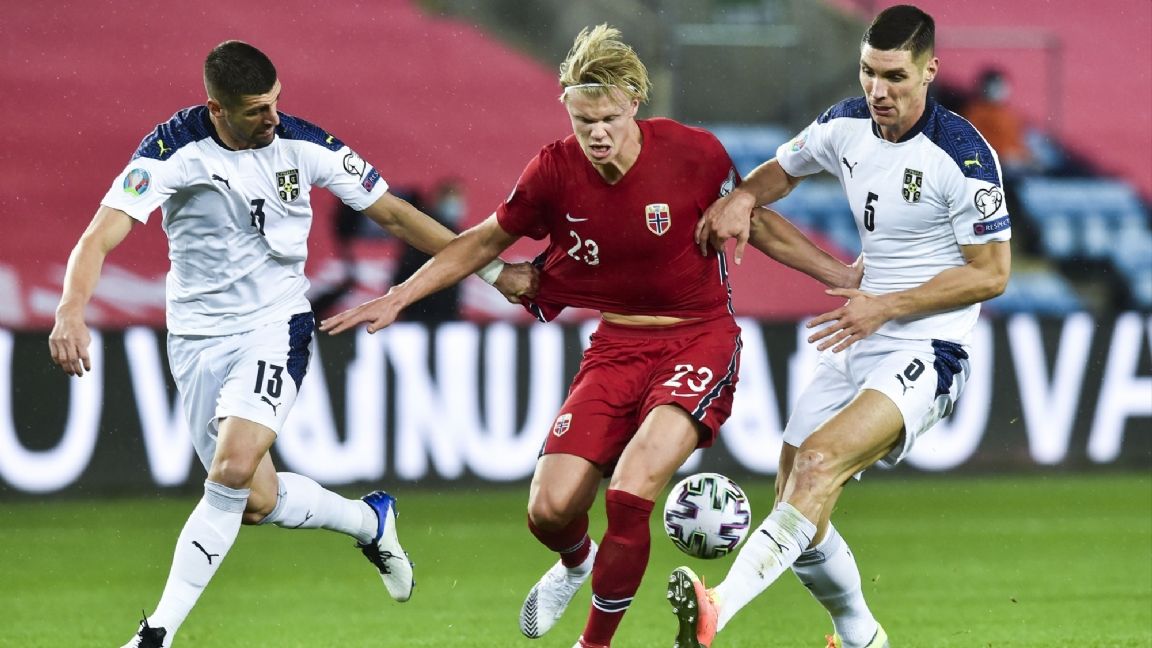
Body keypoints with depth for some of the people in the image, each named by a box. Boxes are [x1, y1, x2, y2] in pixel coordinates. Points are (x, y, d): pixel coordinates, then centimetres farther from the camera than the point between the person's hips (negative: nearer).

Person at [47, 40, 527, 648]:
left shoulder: (304, 145, -8)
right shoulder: (173, 148, -15)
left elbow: (393, 213, 4)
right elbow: (101, 235, -22)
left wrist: (490, 267, 4)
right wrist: (71, 310, -41)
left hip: (276, 325, -1)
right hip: (198, 338, 1)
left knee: (233, 467, -24)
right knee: (255, 501, 0)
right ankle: (368, 520, 32)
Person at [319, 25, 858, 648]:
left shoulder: (694, 153, -16)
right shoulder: (555, 170, -10)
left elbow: (754, 224, 3)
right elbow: (485, 241, 7)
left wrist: (844, 276, 0)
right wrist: (397, 298, 4)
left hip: (698, 340, -3)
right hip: (616, 344, 3)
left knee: (630, 493, -24)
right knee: (549, 510, -6)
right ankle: (576, 563, 34)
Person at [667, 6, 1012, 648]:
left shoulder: (963, 154, -15)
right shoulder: (847, 126, 4)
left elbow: (992, 274, -12)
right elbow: (782, 170, 25)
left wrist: (886, 307, -17)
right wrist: (741, 198, 1)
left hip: (926, 353, -8)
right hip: (856, 346, 8)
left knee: (820, 458, -30)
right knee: (796, 500, 4)